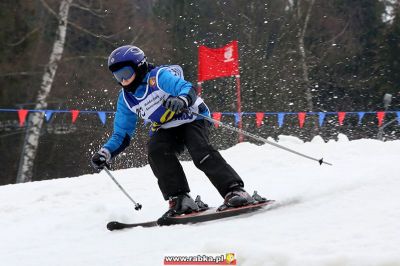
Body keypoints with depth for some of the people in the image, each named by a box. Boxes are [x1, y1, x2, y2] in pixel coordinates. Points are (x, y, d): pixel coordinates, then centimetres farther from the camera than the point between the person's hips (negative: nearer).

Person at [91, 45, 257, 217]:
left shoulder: (158, 76, -17)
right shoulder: (126, 99, 3)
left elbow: (187, 88, -33)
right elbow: (121, 135, 10)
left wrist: (182, 100, -57)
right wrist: (105, 153, -7)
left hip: (193, 119, -5)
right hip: (166, 130, 5)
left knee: (201, 152, -30)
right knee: (155, 150, -25)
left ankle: (235, 191, -35)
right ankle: (179, 199, -28)